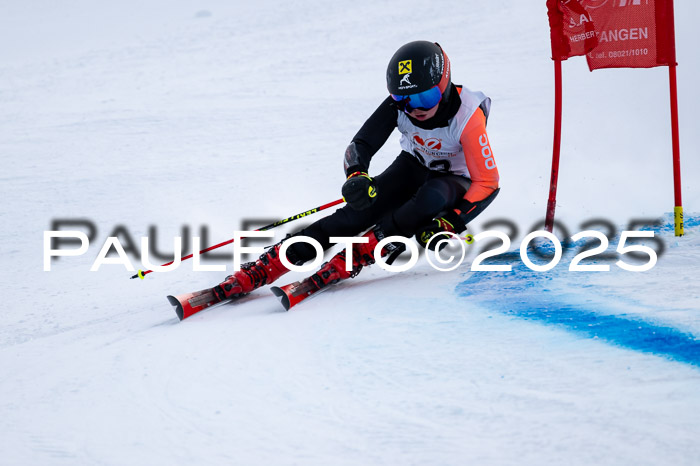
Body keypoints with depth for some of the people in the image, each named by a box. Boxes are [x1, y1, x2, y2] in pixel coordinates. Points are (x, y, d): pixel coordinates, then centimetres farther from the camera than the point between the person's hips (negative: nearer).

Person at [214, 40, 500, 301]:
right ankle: (267, 266, -30)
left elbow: (488, 182, -29)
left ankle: (352, 258, -38)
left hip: (454, 181, -3)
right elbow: (361, 145, -20)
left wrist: (450, 223, -40)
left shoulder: (467, 117, -31)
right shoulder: (399, 104, -21)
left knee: (433, 196, -38)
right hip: (413, 168, 3)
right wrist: (356, 176, -43)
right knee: (361, 209, -22)